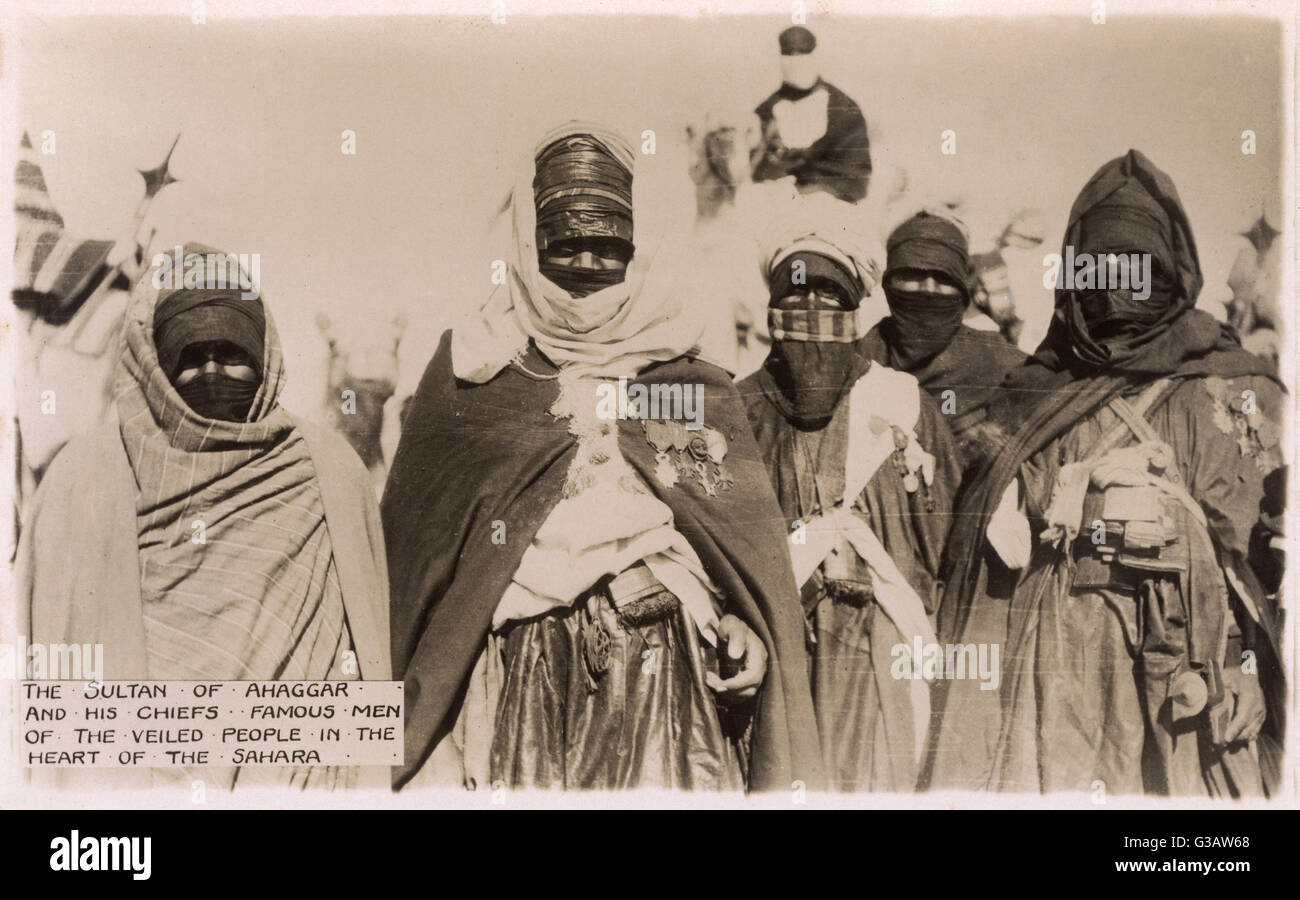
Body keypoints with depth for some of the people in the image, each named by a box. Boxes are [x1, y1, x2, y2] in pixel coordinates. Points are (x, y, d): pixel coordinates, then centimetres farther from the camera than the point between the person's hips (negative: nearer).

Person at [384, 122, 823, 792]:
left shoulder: (695, 388, 11)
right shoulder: (470, 379, 10)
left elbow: (749, 543, 8)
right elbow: (417, 532, 9)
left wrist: (743, 632, -12)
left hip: (664, 681, 1)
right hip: (518, 682, 0)